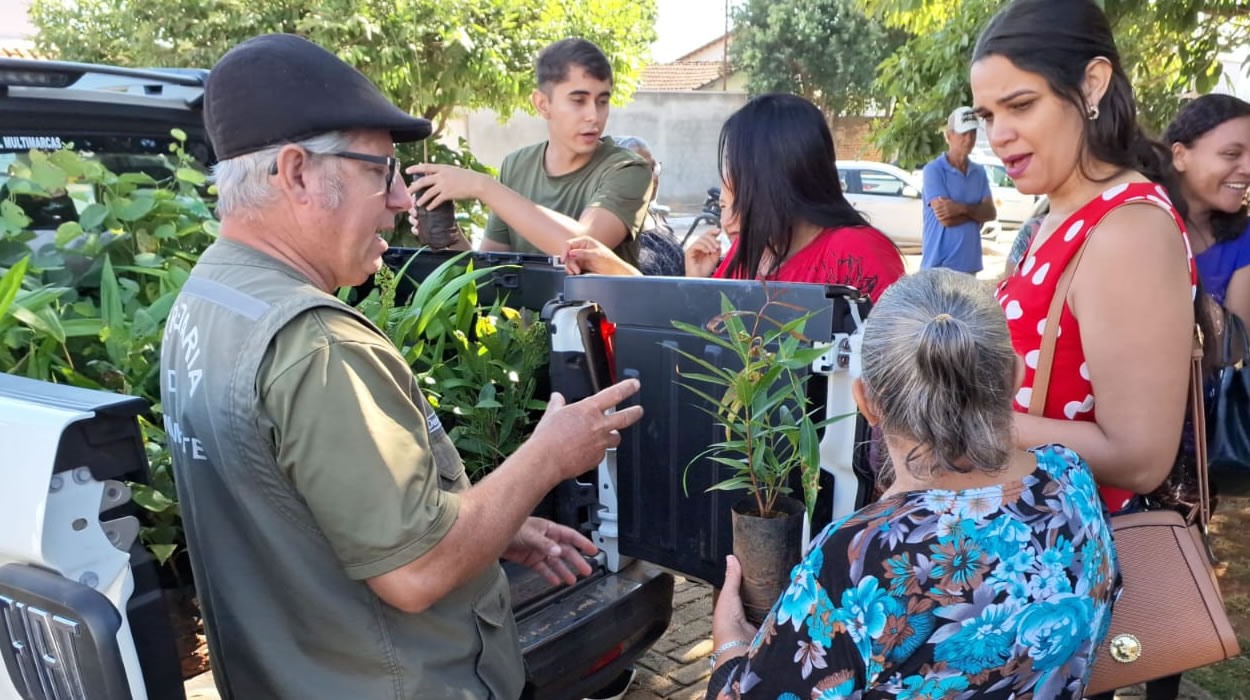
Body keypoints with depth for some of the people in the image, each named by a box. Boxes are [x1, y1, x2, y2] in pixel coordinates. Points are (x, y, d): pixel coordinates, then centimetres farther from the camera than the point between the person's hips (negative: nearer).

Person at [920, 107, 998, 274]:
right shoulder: (934, 170, -7)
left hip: (969, 263, 6)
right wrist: (976, 211, -2)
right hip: (938, 264, -6)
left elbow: (991, 212, 1)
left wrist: (963, 208, -16)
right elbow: (945, 218, -16)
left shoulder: (979, 172, 12)